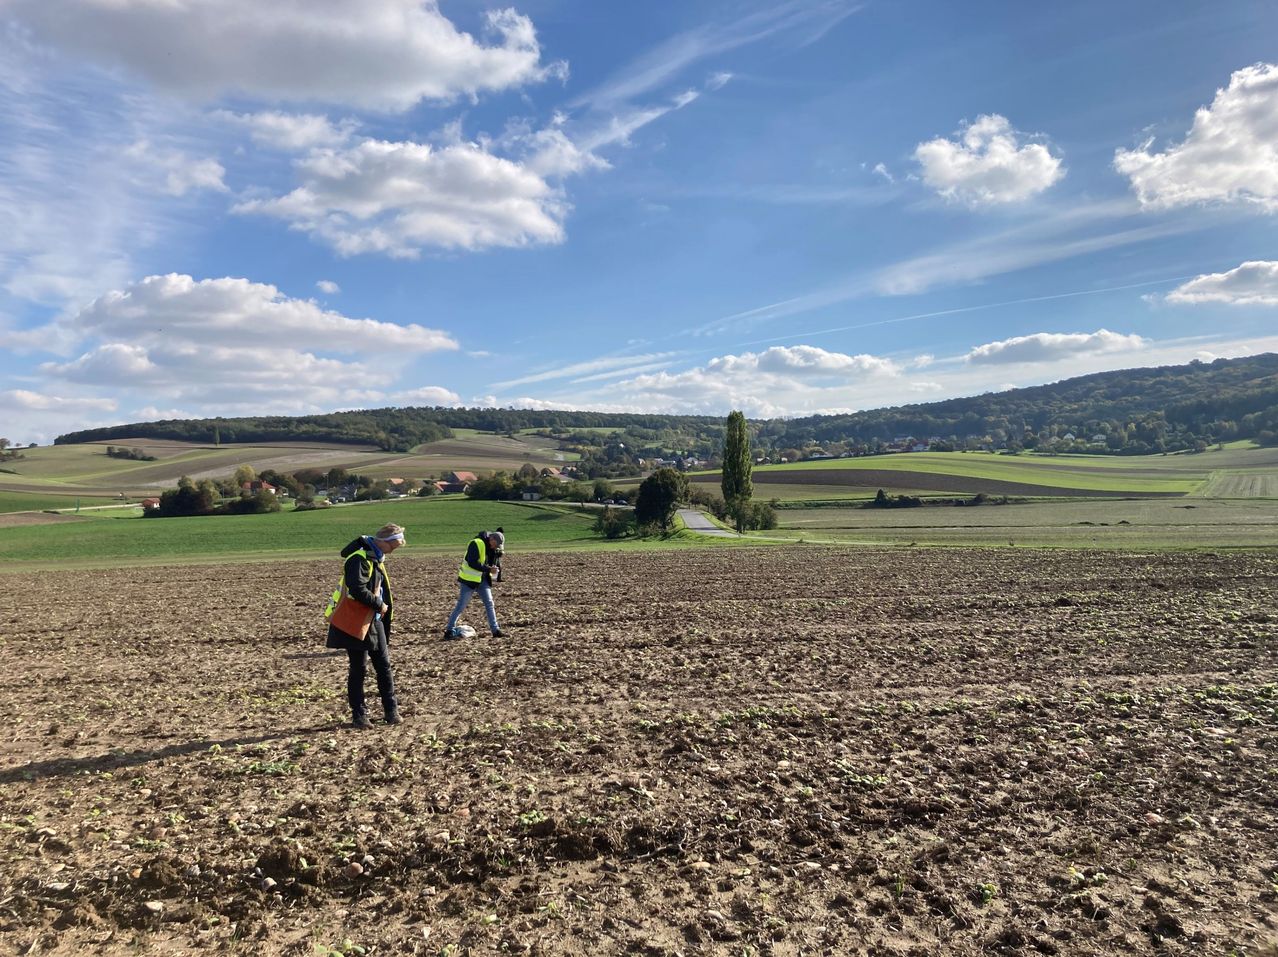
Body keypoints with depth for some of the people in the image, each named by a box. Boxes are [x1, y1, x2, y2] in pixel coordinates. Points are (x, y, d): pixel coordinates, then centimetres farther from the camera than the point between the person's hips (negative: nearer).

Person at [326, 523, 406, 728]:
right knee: (359, 669, 2)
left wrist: (384, 606, 9)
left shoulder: (376, 557, 12)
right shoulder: (359, 558, -19)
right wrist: (379, 604, -18)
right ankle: (358, 715, 13)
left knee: (384, 665, 9)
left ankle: (391, 711, 17)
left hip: (375, 620, 9)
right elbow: (357, 590, -29)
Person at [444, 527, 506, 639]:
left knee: (490, 604, 4)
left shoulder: (493, 548, 5)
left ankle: (496, 630, 8)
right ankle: (449, 631, 7)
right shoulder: (476, 544, -20)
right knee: (461, 606, -2)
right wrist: (489, 569, -28)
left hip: (483, 580, 7)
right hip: (469, 579, -7)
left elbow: (497, 562, 8)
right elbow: (472, 563, -28)